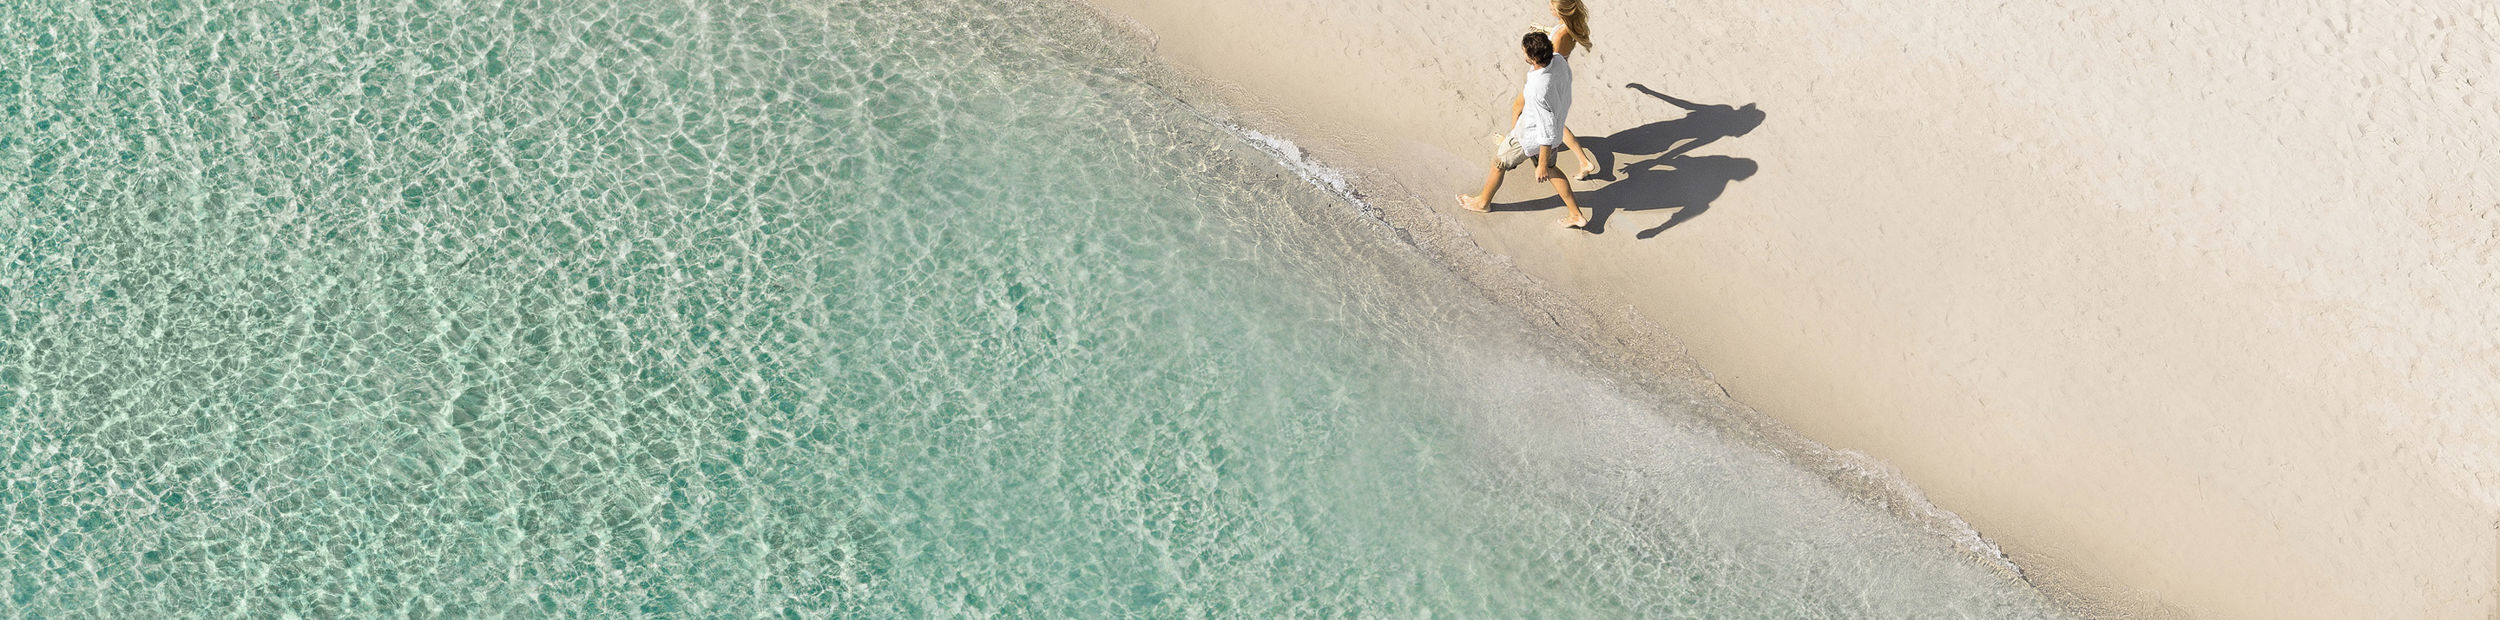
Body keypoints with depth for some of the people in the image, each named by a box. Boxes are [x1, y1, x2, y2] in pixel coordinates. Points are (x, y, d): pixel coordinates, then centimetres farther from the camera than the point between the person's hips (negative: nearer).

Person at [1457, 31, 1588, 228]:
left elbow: (1548, 132, -34)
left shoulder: (1539, 92, -43)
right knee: (1550, 169, 30)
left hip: (1531, 136, -7)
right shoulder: (1559, 61, -19)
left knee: (1499, 163, 20)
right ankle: (1576, 214, 37)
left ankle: (1483, 201, 46)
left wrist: (1542, 165, -22)